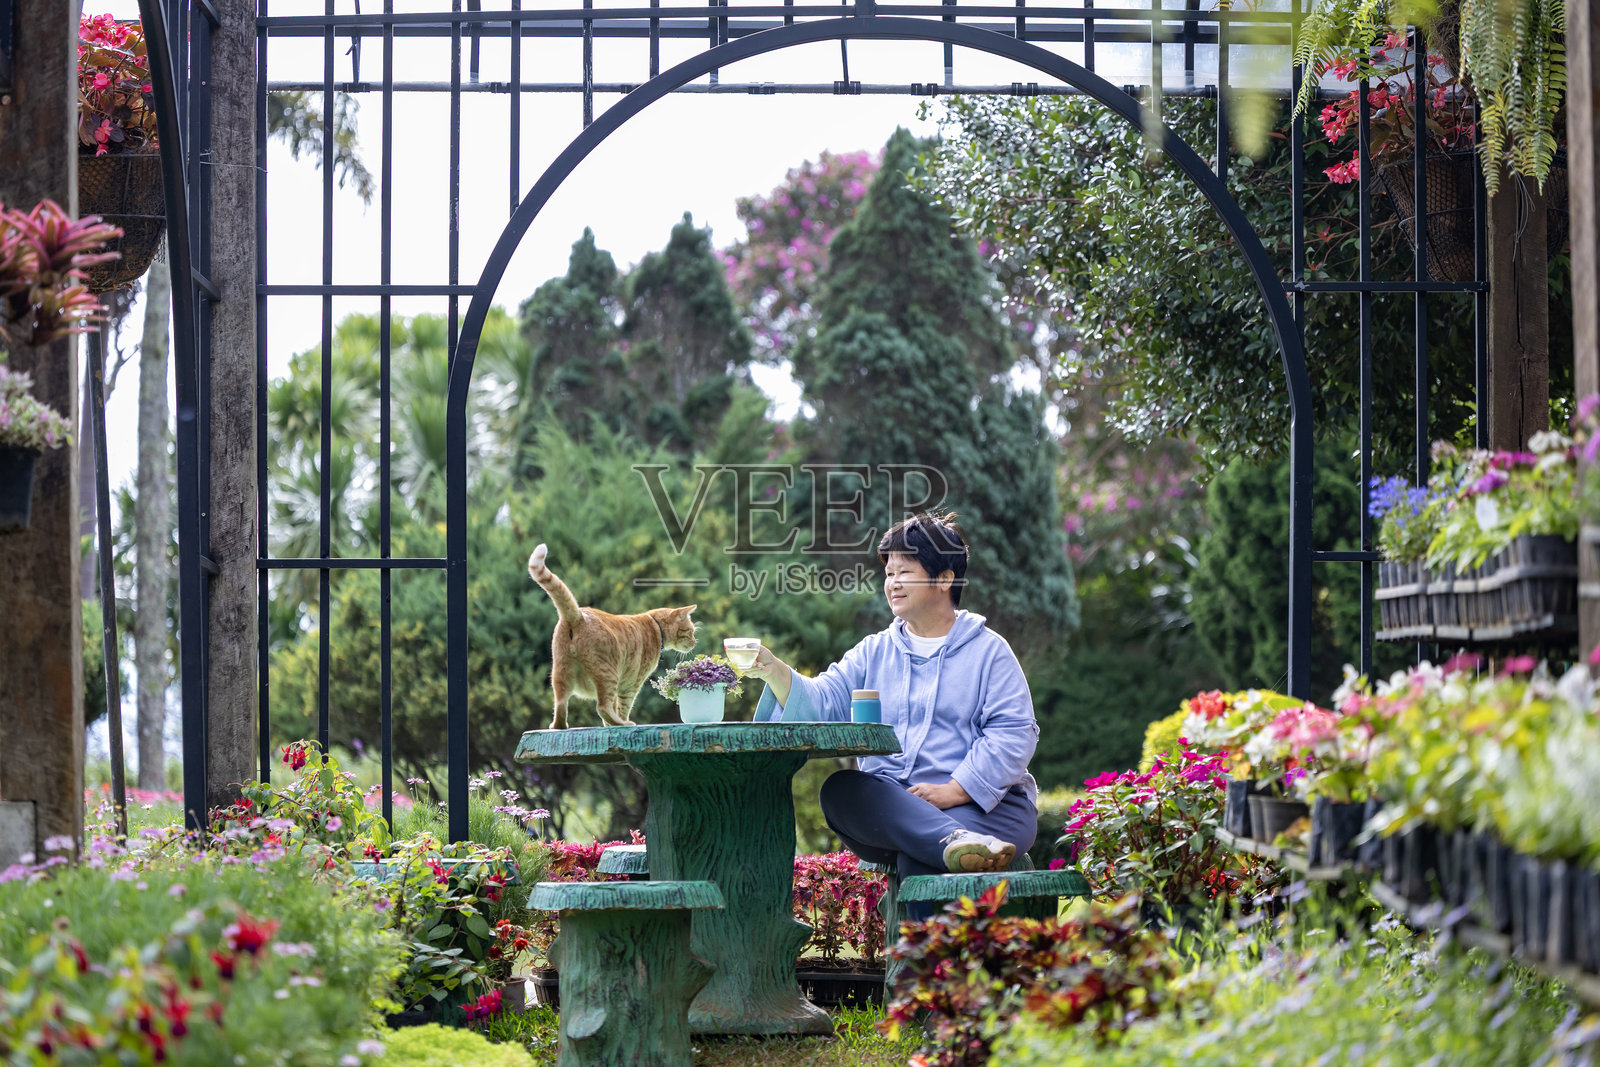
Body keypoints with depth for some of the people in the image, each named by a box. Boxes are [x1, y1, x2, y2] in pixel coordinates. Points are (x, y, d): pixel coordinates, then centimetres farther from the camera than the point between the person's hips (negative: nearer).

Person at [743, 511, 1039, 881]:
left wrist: (953, 791, -17)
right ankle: (957, 842, -52)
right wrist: (775, 672, -13)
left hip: (981, 804, -4)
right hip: (887, 805, 4)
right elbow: (822, 703, 7)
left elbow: (1014, 734, -4)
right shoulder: (874, 653, 22)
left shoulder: (988, 650, 8)